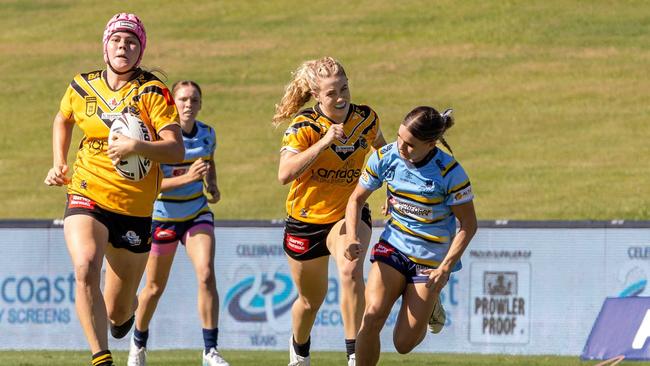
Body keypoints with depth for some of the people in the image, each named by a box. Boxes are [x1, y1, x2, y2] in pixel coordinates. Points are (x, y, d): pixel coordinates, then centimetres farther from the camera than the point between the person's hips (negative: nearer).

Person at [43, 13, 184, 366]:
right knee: (85, 268, -31)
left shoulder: (152, 91, -8)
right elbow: (62, 120, 26)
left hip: (134, 208, -1)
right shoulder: (82, 86, 3)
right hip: (86, 197, 1)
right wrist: (59, 164, 12)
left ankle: (124, 313, 48)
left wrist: (137, 147, -34)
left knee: (117, 312, 8)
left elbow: (176, 149, -17)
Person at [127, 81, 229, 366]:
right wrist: (187, 178, -36)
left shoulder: (207, 134, -4)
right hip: (163, 217, -3)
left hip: (197, 214, 3)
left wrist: (212, 185, -2)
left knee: (206, 275, -18)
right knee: (155, 288, 10)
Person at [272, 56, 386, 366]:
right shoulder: (304, 126, -19)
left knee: (351, 270, -32)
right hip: (306, 217, -1)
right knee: (311, 299, 16)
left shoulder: (366, 118, -9)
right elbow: (284, 174, -33)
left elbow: (380, 147, 16)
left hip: (349, 213, 1)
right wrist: (324, 142, -37)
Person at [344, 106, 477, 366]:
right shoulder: (385, 157, -11)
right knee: (373, 315, -22)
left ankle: (430, 304, 32)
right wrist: (352, 238, -15)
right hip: (393, 247, 2)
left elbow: (468, 225, -11)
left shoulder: (449, 172, -21)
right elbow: (356, 199, 2)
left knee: (404, 344, -1)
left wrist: (445, 268, -19)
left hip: (431, 260, -2)